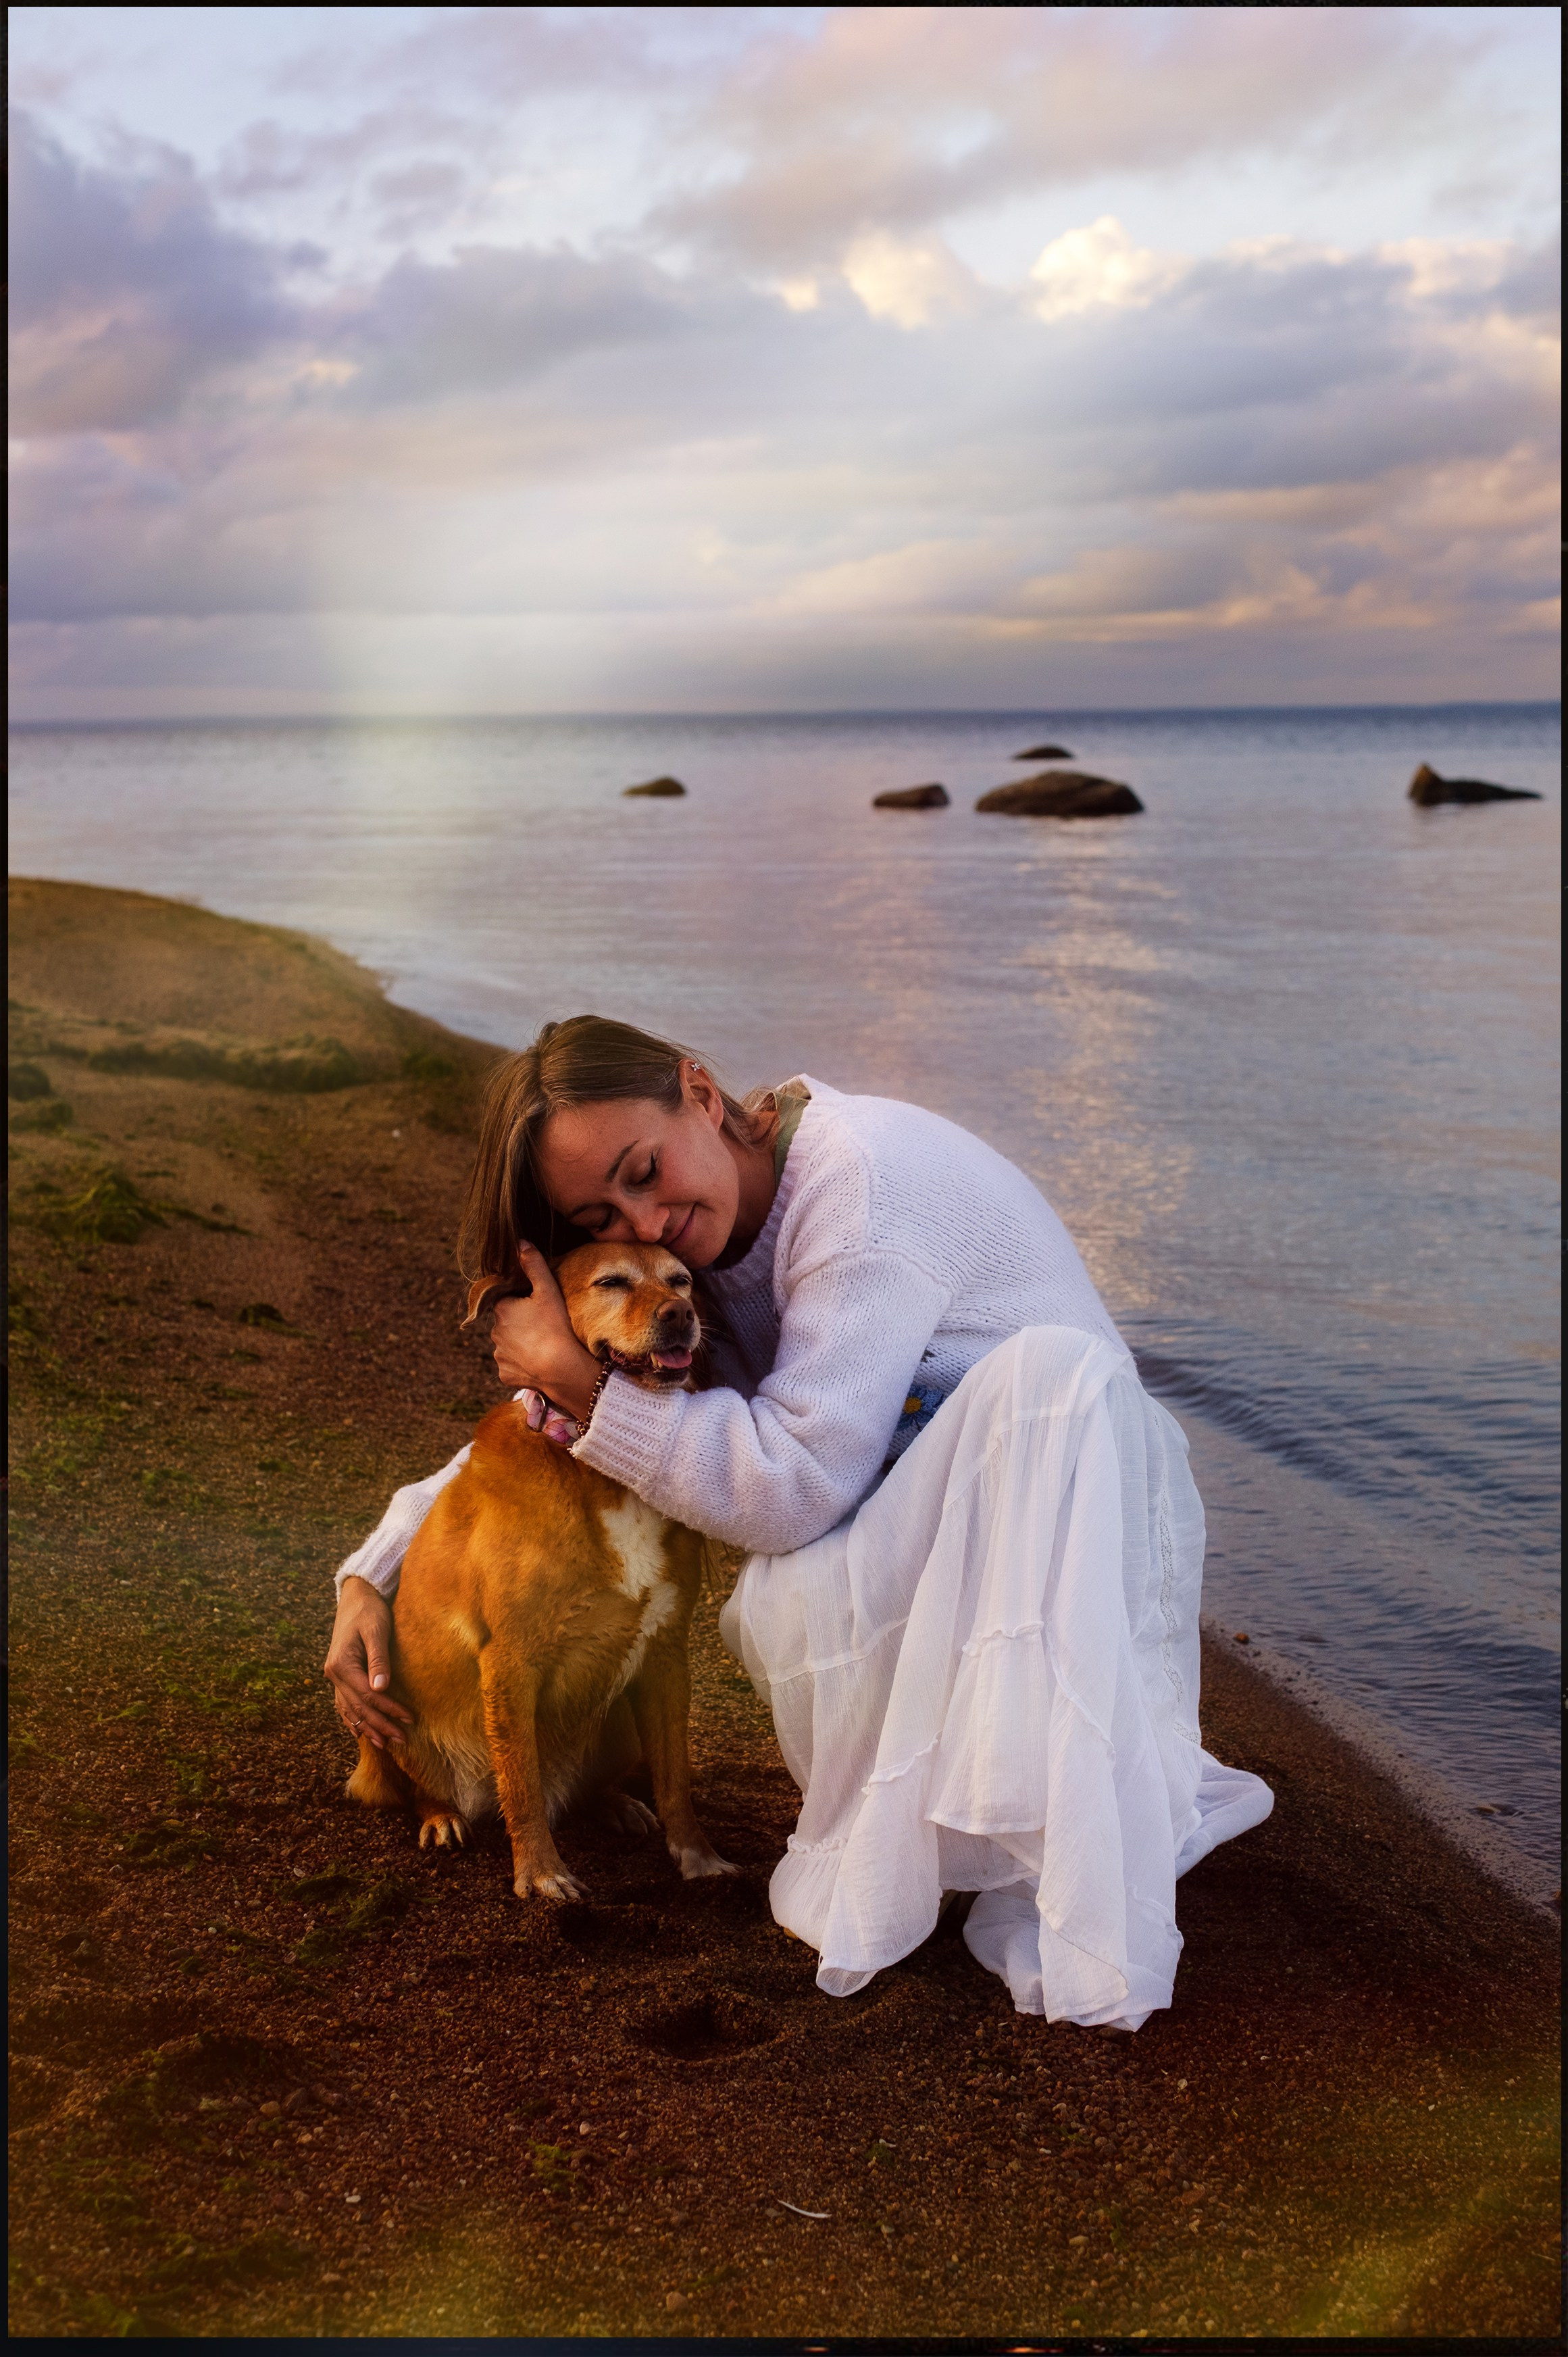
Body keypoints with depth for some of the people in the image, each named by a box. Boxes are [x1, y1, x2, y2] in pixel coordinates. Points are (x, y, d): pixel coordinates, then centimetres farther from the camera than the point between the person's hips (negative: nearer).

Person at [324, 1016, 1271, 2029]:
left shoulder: (861, 1178, -25)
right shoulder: (688, 1255, -1)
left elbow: (790, 1488, -28)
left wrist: (576, 1373, -24)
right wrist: (370, 1579, 2)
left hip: (1082, 1506, -4)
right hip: (914, 1544, 4)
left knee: (1047, 1373, -40)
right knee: (794, 1609, -33)